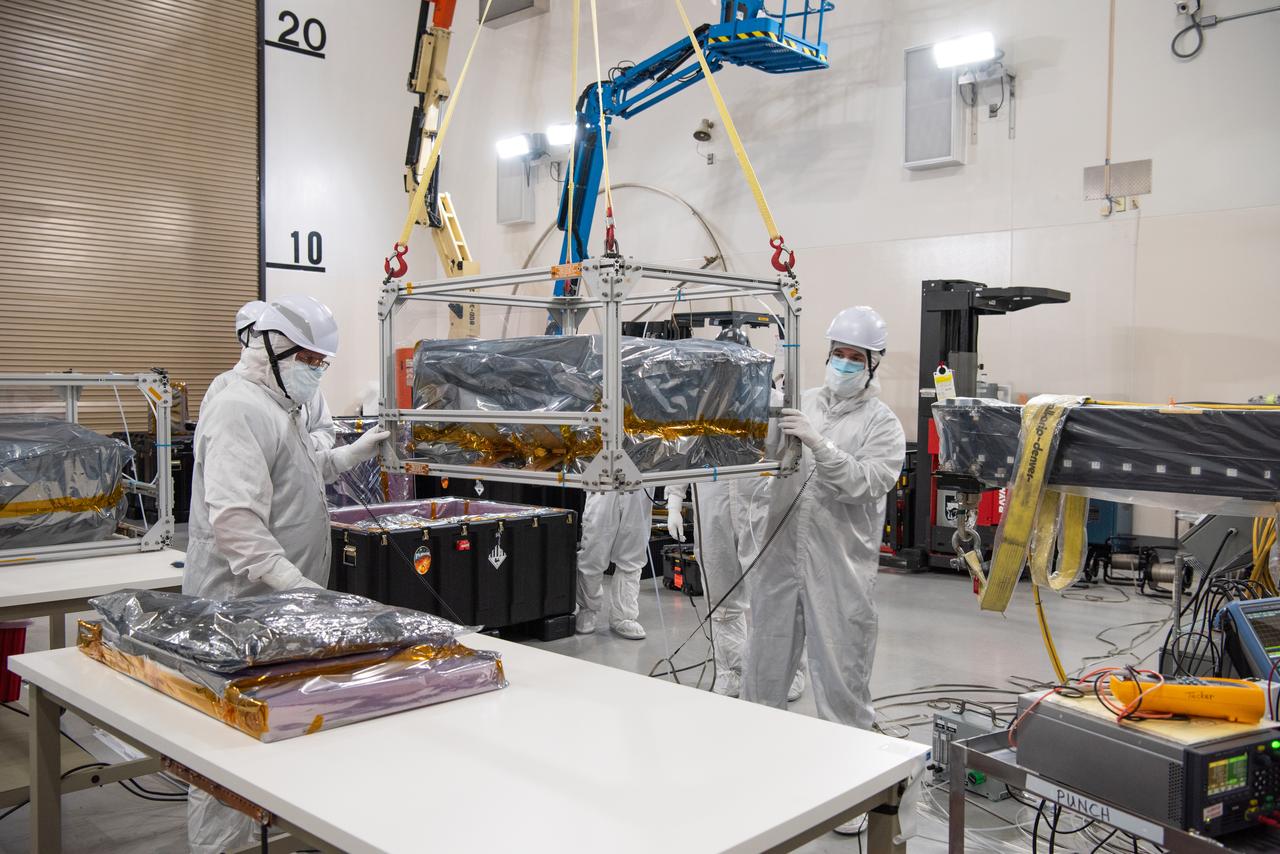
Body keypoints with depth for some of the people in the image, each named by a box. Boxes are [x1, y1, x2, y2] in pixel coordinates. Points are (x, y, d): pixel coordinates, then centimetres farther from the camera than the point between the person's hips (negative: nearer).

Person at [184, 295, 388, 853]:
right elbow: (234, 520, -28)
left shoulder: (278, 407, 17)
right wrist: (295, 584, -33)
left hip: (277, 601, 10)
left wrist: (355, 453, 20)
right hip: (243, 606, -10)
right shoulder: (240, 410, -18)